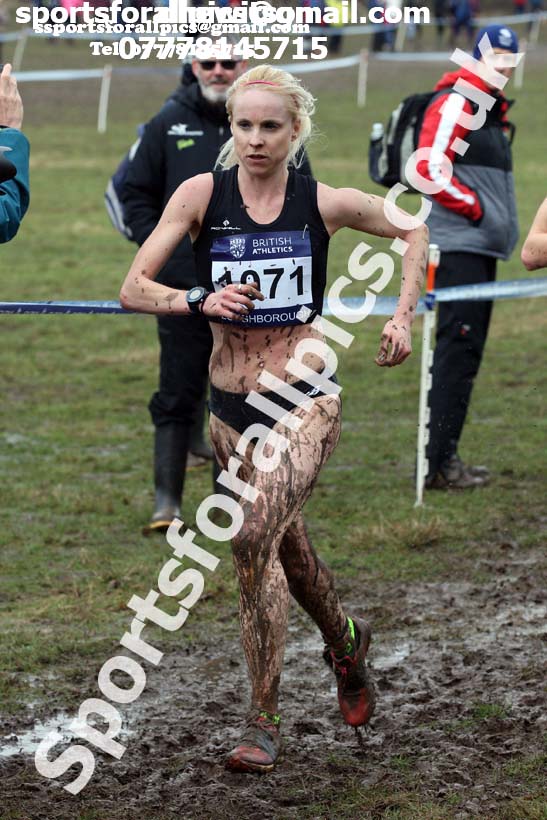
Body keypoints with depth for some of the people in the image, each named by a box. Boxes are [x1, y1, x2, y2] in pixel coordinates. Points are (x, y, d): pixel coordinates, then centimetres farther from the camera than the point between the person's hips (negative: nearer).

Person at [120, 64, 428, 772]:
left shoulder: (324, 203, -5)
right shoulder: (202, 194, -4)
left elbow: (413, 229, 14)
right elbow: (133, 289, -7)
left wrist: (404, 316, 4)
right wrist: (199, 299, -24)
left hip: (306, 399, -3)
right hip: (231, 406, 3)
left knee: (255, 538, -22)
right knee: (287, 548, 18)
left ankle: (263, 721, -13)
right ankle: (345, 641, 50)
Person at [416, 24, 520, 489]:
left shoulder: (494, 110, 20)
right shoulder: (456, 103, -11)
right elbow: (430, 168, -20)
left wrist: (503, 223, 17)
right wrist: (473, 207, -15)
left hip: (484, 247, 10)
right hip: (460, 245, -10)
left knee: (466, 351, 11)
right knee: (458, 349, -12)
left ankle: (446, 456, 16)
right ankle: (437, 465, -11)